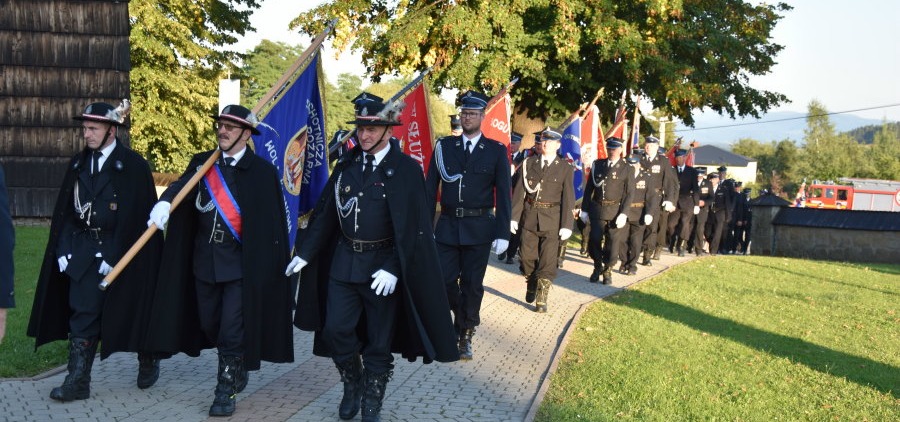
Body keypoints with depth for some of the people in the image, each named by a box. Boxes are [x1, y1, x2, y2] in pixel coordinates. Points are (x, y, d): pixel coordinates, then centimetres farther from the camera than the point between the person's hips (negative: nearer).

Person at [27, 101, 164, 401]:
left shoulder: (133, 165, -10)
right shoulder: (78, 163, 7)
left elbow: (137, 216, -13)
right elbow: (65, 210, 8)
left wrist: (115, 256, -16)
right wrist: (64, 249, -2)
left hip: (123, 253, -4)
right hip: (83, 252, 4)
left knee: (131, 310, 9)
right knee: (82, 314, 1)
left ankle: (148, 362, 32)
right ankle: (77, 381, 5)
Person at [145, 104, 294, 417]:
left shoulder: (262, 171, -6)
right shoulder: (201, 163, 6)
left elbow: (272, 222, -7)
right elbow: (182, 185, -12)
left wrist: (268, 263, -9)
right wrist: (165, 201, -33)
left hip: (241, 263, -5)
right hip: (205, 260, 5)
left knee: (232, 330, -4)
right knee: (209, 325, 15)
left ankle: (226, 391, 13)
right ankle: (238, 370, 39)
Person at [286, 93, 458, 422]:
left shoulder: (406, 170, -9)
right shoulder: (346, 165, 5)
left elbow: (411, 226, -13)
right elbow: (325, 213, 8)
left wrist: (394, 269, -21)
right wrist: (304, 253, 4)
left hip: (382, 265, -4)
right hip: (343, 262, 4)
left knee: (378, 342, 6)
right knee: (336, 331, 4)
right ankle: (352, 385, 30)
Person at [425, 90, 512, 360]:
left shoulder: (496, 151, 0)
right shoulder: (444, 146, 4)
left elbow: (503, 195, -1)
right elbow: (430, 188, 4)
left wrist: (502, 234, -7)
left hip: (479, 228, -1)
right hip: (448, 225, 1)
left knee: (472, 284, 5)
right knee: (445, 281, 1)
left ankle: (466, 336, 21)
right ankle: (464, 318, 29)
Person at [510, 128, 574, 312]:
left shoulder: (565, 168, 0)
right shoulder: (529, 163, 6)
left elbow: (568, 198, -2)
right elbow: (519, 192, 4)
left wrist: (566, 225, -7)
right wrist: (514, 217, -2)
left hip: (552, 221, -2)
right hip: (529, 218, 2)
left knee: (547, 262, -3)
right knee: (527, 257, 8)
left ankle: (541, 299, 4)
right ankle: (531, 287, 33)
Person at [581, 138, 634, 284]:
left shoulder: (627, 169, 1)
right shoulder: (597, 165, 9)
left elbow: (629, 193, -2)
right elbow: (589, 187, 10)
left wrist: (623, 214, -11)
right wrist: (584, 209, 7)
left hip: (615, 211, -2)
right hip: (597, 210, 2)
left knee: (612, 243, 2)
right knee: (595, 241, -2)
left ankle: (607, 271, 19)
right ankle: (597, 267, 20)